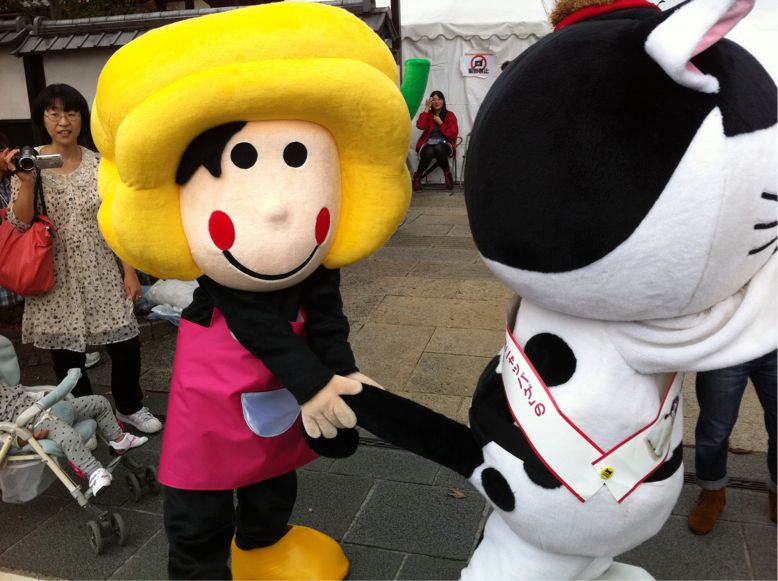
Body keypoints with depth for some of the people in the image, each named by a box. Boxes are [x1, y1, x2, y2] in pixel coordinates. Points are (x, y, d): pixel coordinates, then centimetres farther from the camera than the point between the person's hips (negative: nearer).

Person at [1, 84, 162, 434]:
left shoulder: (99, 164, 0)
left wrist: (130, 271, 0)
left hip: (100, 275, 1)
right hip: (56, 280, -1)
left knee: (127, 346, 3)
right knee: (67, 357, 9)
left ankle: (129, 407, 30)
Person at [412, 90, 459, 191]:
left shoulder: (450, 115, 6)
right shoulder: (428, 114, 9)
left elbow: (453, 134, -6)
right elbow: (420, 126, -14)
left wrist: (440, 123, -8)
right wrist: (426, 108, -9)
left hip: (444, 145, -1)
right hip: (428, 144, 1)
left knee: (439, 148, -38)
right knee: (429, 152, -36)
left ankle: (447, 174, -15)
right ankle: (418, 175, -11)